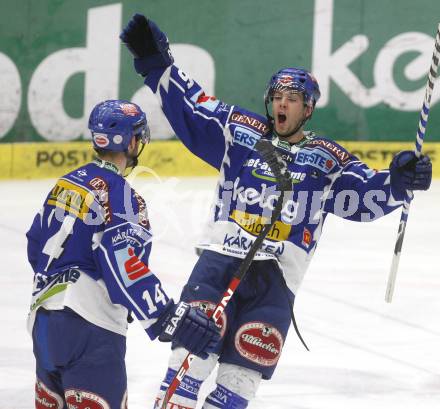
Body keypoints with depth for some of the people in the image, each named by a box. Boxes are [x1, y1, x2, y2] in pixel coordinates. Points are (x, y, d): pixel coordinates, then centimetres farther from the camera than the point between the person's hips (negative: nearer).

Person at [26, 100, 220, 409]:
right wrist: (171, 318, -23)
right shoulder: (120, 196, -12)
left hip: (44, 317, 9)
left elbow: (37, 246, 22)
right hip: (88, 328, -9)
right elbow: (125, 271, -22)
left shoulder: (65, 184, 12)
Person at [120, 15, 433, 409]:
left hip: (277, 273, 0)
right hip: (221, 256, 0)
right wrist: (157, 62, 3)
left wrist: (398, 182, -20)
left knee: (250, 357, -6)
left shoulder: (329, 160, 9)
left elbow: (365, 196, 0)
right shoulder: (239, 130, 10)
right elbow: (189, 107, 11)